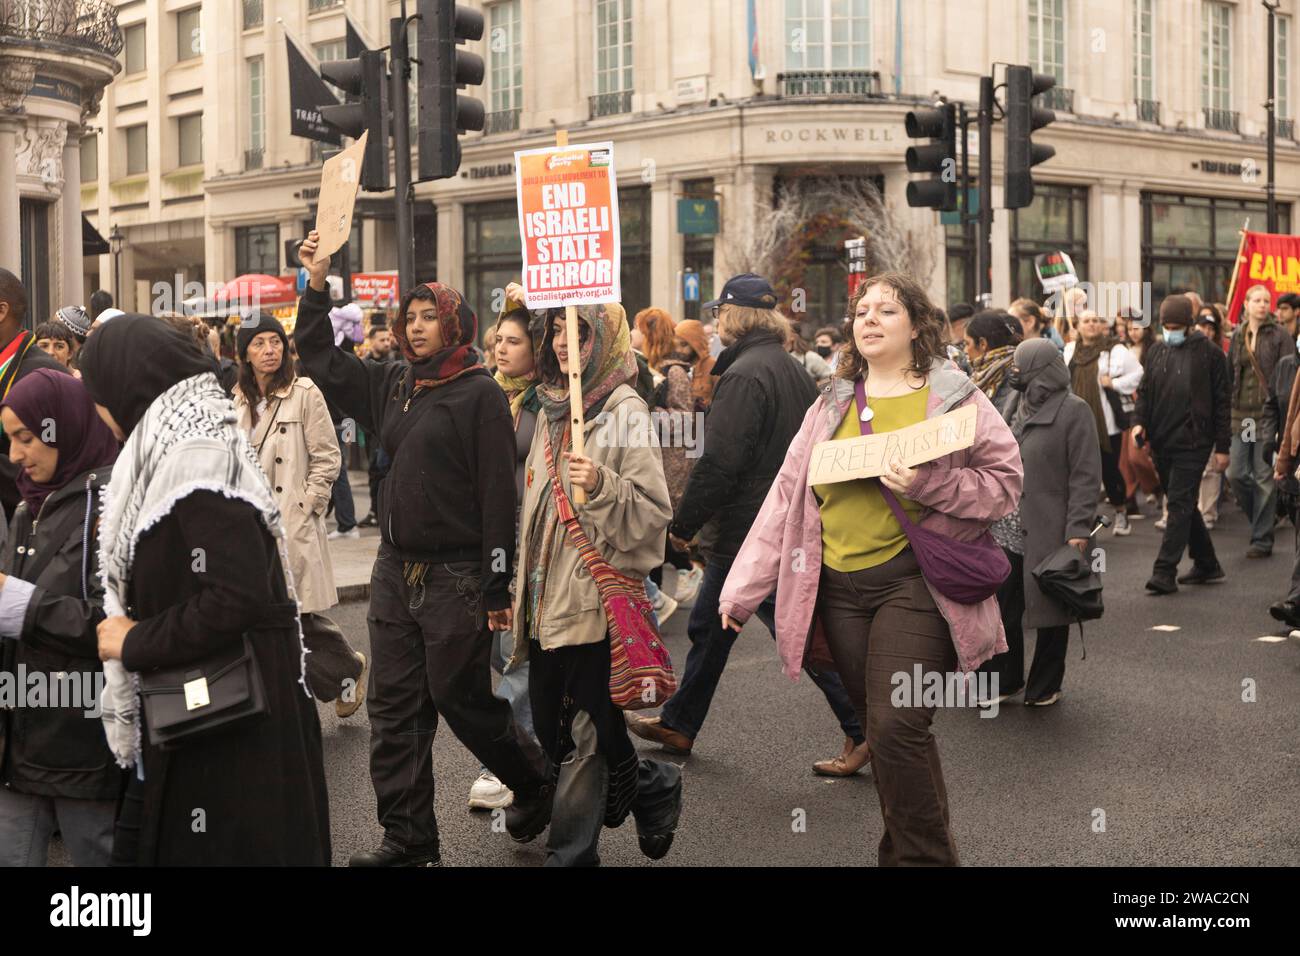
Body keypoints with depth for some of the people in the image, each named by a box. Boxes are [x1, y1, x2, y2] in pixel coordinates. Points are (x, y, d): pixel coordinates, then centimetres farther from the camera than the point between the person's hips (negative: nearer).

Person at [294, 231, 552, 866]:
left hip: (456, 576, -7)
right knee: (393, 709, 7)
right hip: (394, 570, 7)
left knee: (462, 699, 3)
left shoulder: (479, 393, -9)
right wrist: (316, 284, 12)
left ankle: (535, 785, 29)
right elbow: (321, 360, 22)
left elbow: (498, 493, -13)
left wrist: (497, 587, -15)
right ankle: (408, 841, 16)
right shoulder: (391, 385, 10)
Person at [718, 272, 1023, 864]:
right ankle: (905, 848, 27)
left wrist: (925, 484, -18)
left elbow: (1006, 482, -3)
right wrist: (741, 589, 8)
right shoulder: (833, 404, 13)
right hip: (838, 587, 5)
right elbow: (786, 497, 11)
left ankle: (923, 857, 2)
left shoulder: (953, 396, 1)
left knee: (896, 728, -15)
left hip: (912, 578, -4)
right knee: (881, 732, 11)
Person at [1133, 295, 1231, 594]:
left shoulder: (1209, 353, -5)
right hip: (1161, 443, 6)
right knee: (1183, 505, 14)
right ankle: (1206, 564, 27)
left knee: (1179, 505, -9)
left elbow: (1222, 401, -4)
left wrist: (1222, 446, -5)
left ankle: (1165, 572, -9)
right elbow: (1145, 391, 16)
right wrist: (1139, 421, -4)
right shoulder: (1156, 351, 10)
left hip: (1192, 443, -6)